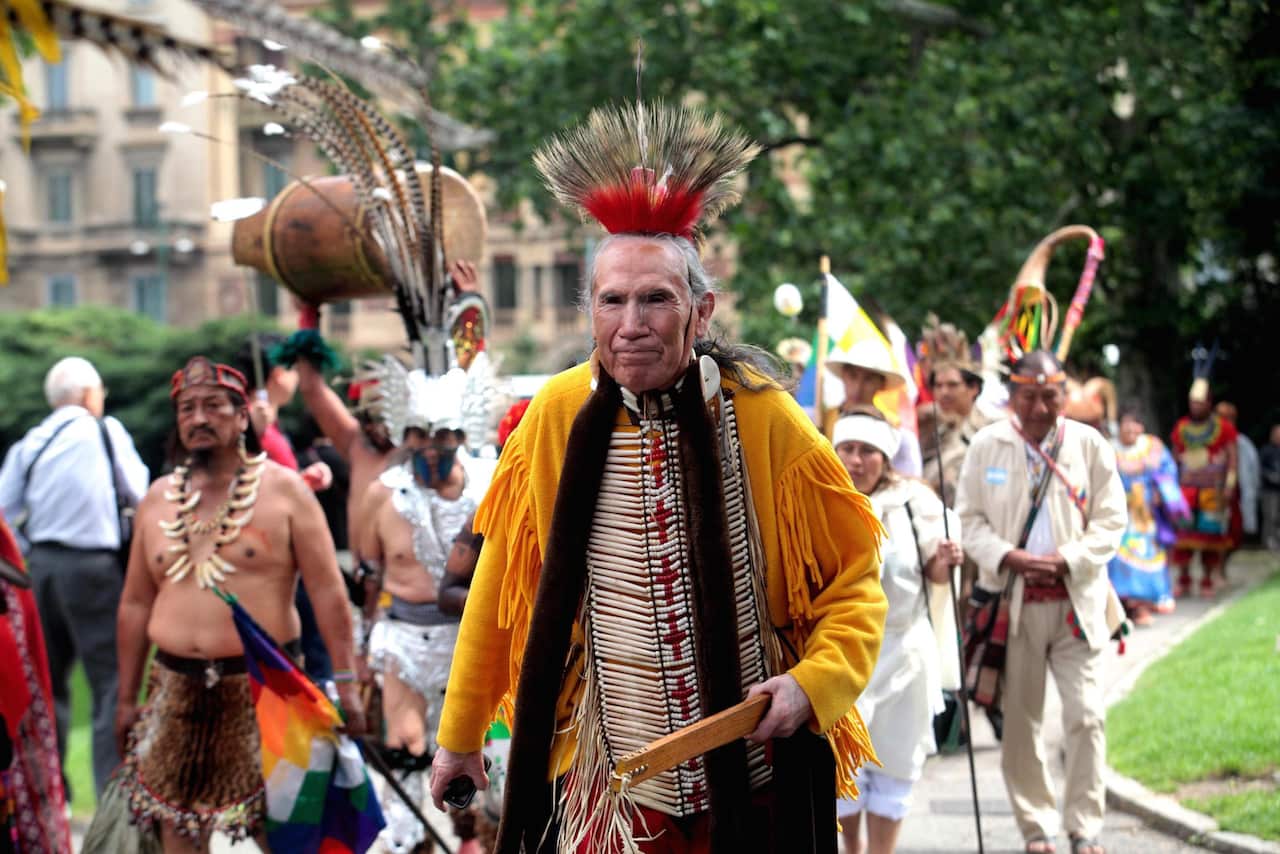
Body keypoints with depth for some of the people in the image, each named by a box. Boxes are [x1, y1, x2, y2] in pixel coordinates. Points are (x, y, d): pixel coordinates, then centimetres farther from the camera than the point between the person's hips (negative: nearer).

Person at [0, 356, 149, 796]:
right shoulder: (106, 431, -2)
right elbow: (140, 494, -1)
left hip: (41, 562, 5)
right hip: (92, 566, -5)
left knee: (48, 681, 15)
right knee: (112, 681, -2)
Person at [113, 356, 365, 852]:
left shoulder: (283, 489, -2)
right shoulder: (158, 499, 11)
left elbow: (326, 591, -6)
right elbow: (136, 603, 15)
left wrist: (344, 682, -11)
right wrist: (126, 698, 14)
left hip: (263, 684, -4)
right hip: (177, 690, 4)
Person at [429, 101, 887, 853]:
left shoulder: (762, 418, -10)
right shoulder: (558, 416, -5)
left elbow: (854, 577, -1)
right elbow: (499, 590, 5)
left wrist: (812, 683, -17)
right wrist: (460, 734, 10)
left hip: (751, 766, -1)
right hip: (607, 766, 1)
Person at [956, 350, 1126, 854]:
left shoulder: (1090, 444, 0)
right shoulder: (987, 445, 2)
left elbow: (1112, 521, 2)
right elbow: (969, 518, 5)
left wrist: (1066, 560, -12)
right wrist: (1009, 557, -12)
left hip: (1076, 601, -1)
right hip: (1013, 602, 1)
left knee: (1086, 717, -6)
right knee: (1019, 721, 5)